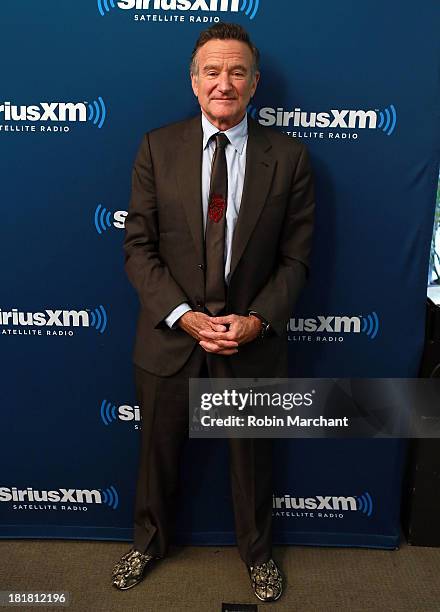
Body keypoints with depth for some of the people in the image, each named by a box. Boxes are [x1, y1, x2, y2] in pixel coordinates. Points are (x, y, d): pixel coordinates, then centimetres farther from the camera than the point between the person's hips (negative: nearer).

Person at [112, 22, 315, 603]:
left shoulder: (289, 156, -4)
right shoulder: (157, 147, -3)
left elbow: (295, 257, -2)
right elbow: (139, 246, -5)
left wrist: (257, 320, -16)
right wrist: (183, 315, -16)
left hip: (253, 338, 0)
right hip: (170, 334, 1)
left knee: (252, 457, 19)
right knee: (158, 451, 20)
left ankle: (257, 550, 49)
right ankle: (149, 541, 50)